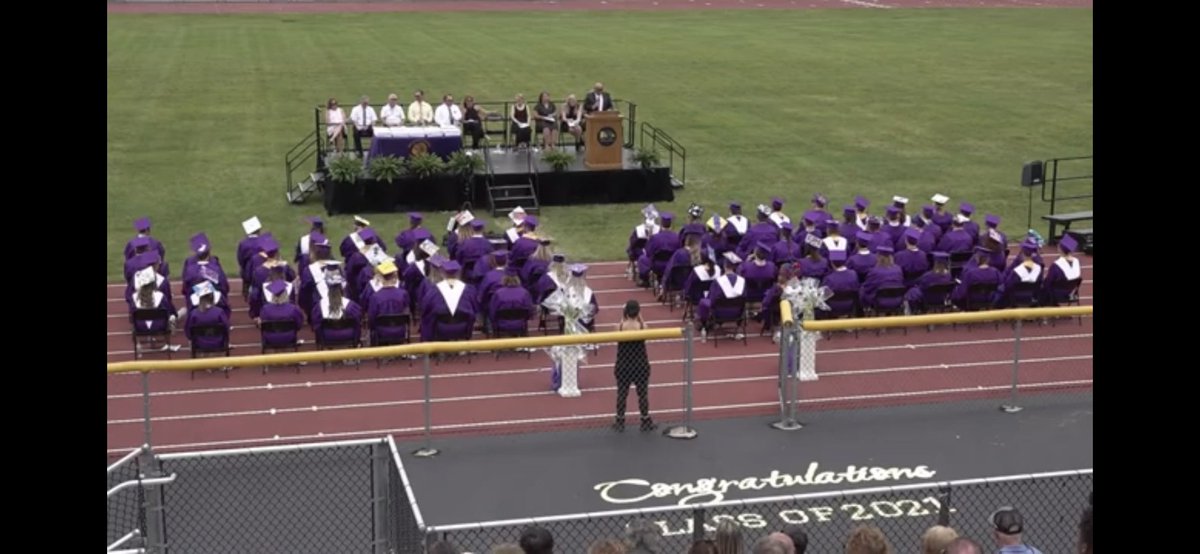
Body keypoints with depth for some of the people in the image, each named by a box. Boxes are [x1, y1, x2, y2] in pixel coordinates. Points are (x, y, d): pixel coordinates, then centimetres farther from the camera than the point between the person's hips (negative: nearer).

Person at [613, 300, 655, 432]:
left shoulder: (620, 326, -13)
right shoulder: (642, 326, -14)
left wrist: (623, 319, 2)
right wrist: (640, 318, 1)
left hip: (623, 365, 0)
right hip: (640, 364, 0)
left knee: (622, 393, 11)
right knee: (643, 393, 11)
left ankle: (620, 422, 18)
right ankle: (646, 422, 18)